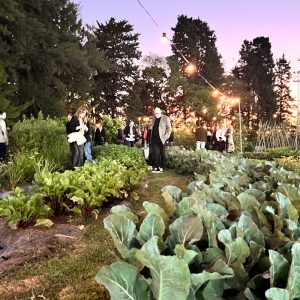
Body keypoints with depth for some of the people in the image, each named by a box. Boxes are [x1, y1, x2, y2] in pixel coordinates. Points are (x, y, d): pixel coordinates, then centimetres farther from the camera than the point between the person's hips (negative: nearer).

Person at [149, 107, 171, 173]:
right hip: (154, 139, 4)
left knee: (162, 153, 4)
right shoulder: (153, 118, 14)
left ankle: (162, 167, 13)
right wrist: (151, 137, 10)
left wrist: (166, 137, -12)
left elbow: (169, 129, -3)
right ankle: (156, 167, 4)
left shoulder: (165, 118, -2)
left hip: (162, 139, -4)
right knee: (156, 153, 0)